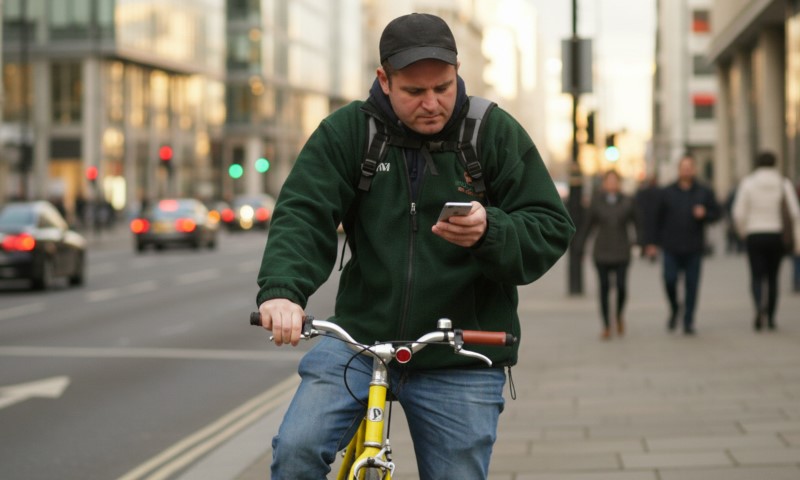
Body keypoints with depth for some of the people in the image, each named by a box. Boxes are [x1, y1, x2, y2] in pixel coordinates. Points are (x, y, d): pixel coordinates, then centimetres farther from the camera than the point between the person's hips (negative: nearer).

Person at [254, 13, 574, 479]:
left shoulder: (496, 134, -2)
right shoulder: (347, 132, -1)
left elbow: (552, 230, -3)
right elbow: (303, 213, -10)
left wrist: (490, 231, -25)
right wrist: (282, 289, -29)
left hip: (461, 361, 0)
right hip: (359, 336, 0)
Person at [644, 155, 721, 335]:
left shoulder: (704, 192, 7)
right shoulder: (667, 192, 6)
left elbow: (717, 212, 11)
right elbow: (657, 219, 6)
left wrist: (705, 214, -11)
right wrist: (652, 242, 2)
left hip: (694, 249, 0)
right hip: (671, 247, 0)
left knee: (692, 284, 1)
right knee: (669, 280, -8)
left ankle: (688, 321, 10)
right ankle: (674, 309, 20)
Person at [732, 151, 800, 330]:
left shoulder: (747, 182, -2)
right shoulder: (783, 183, -1)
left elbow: (739, 213, -6)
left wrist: (743, 231, 10)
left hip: (754, 236, -1)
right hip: (776, 235, 1)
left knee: (757, 277, 0)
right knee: (773, 278, 15)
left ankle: (760, 307, -29)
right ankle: (771, 318, 17)